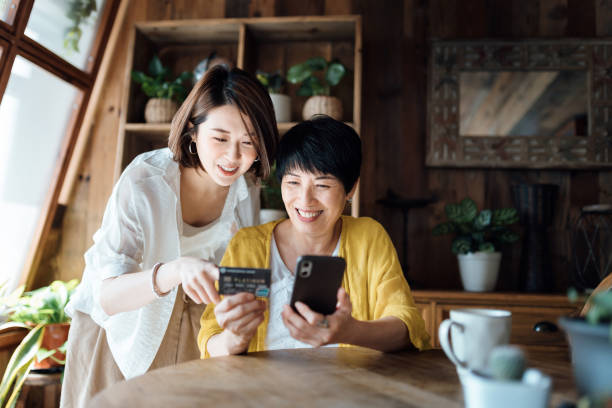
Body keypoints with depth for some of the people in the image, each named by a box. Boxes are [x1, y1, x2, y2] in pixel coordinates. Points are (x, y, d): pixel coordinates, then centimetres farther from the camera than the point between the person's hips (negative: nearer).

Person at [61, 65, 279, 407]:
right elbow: (106, 296, -34)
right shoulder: (143, 182, -29)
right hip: (125, 327, -3)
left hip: (194, 326, 4)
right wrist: (175, 270, -51)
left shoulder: (247, 186, -13)